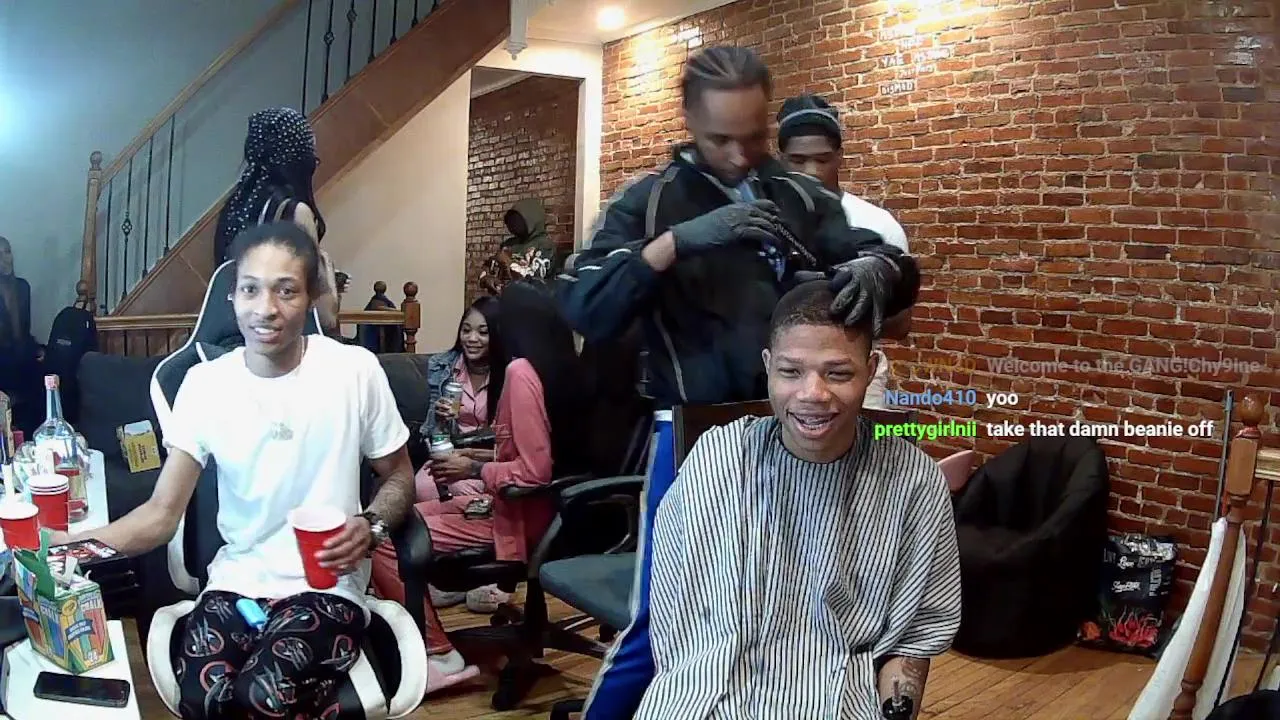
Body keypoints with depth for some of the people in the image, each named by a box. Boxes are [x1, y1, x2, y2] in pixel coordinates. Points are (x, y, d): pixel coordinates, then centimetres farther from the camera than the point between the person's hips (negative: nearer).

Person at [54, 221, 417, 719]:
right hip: (234, 581, 2)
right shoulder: (204, 383, -2)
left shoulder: (356, 370, -8)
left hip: (327, 585, -2)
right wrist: (69, 542, -21)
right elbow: (162, 514, -3)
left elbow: (399, 477, 5)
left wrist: (371, 527, -16)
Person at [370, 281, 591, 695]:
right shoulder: (562, 368, 6)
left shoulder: (522, 371, -19)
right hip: (537, 510, 10)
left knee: (381, 537, -12)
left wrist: (474, 470, -11)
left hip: (518, 517, -10)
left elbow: (534, 471, -24)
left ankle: (439, 656, -5)